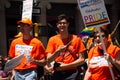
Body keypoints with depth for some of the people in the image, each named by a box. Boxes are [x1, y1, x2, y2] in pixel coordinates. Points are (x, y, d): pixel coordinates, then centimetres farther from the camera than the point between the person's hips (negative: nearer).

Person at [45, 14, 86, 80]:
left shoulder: (76, 39, 3)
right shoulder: (52, 40, 7)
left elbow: (81, 59, 1)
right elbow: (49, 60, 2)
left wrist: (65, 65, -7)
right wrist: (57, 52, -16)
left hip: (71, 73, -1)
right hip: (57, 73, 1)